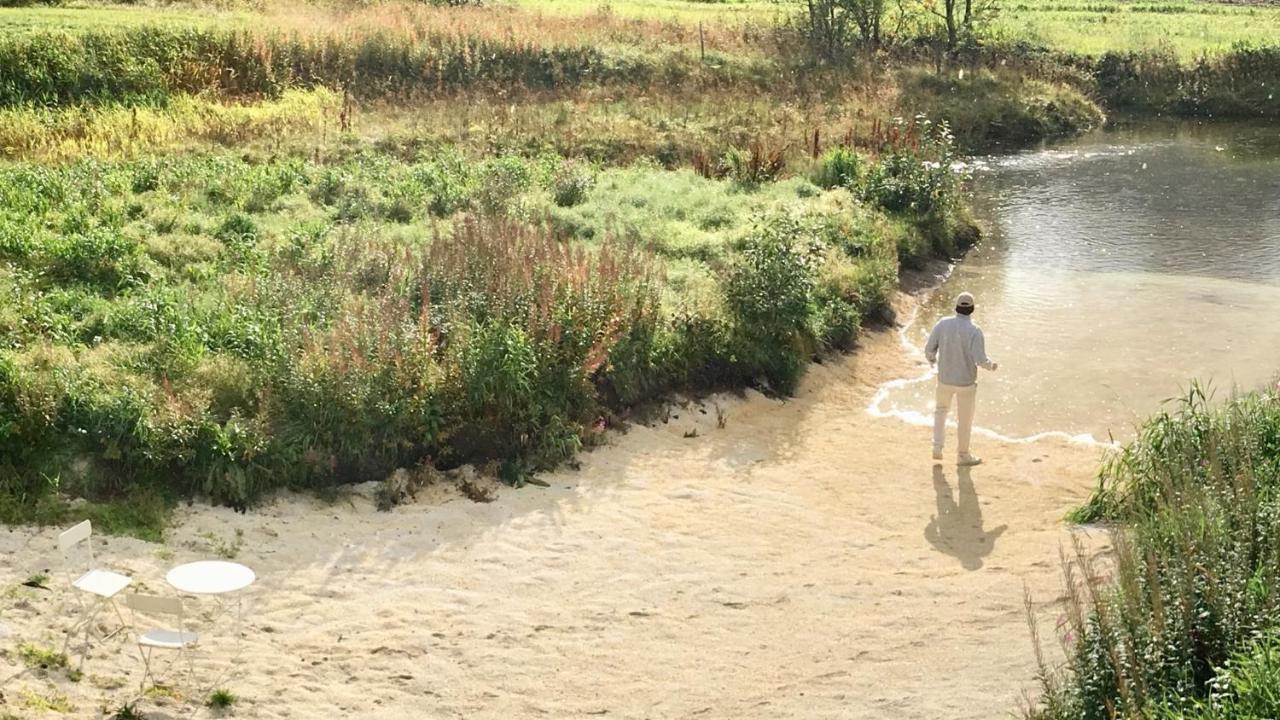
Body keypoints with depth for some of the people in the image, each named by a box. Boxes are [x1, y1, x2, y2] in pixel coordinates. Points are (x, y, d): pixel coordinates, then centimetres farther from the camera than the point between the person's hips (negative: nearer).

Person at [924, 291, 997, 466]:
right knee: (965, 419, 17)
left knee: (941, 409, 30)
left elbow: (929, 349, -9)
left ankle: (937, 448, 21)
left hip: (945, 379, 3)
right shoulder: (974, 331, -22)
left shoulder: (942, 324, -13)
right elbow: (981, 360, -25)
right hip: (966, 381, -3)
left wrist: (931, 359, 16)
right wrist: (992, 366, -2)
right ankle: (962, 455, 33)